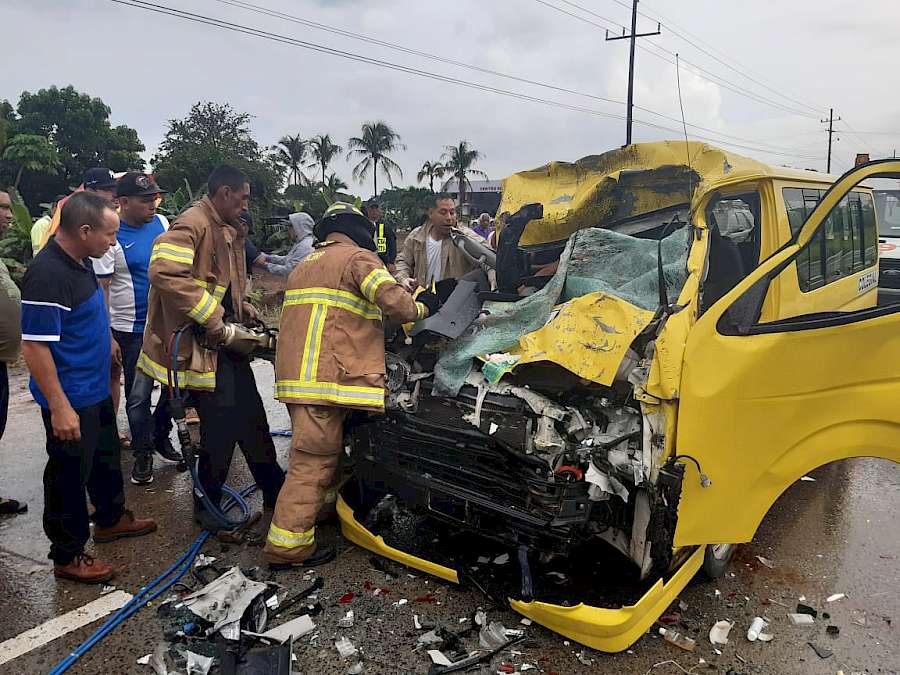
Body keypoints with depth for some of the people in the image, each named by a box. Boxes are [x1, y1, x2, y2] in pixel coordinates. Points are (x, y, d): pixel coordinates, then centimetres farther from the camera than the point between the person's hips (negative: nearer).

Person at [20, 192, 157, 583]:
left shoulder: (80, 263, 3)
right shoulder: (47, 275, -27)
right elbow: (34, 346, -27)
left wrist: (106, 340, 26)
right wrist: (59, 407, -26)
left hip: (96, 389, 10)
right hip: (70, 400, -10)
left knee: (106, 456, 24)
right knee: (69, 476, 6)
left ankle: (110, 519, 45)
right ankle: (68, 556, 23)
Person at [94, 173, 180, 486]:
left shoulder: (161, 222, 2)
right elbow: (100, 289, -13)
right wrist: (107, 337, -15)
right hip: (132, 330, -5)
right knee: (138, 395, 6)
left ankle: (161, 436, 34)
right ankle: (143, 453, 22)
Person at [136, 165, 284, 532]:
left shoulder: (229, 231, 17)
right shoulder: (191, 224, -15)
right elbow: (164, 273, -28)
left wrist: (243, 307, 10)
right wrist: (210, 316, -26)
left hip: (227, 337, 10)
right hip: (200, 344, -10)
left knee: (251, 414, 16)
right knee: (221, 424, -4)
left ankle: (274, 489, 29)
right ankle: (207, 502, 16)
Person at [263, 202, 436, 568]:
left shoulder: (305, 265, 28)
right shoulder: (358, 257, 0)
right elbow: (391, 298, -15)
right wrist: (420, 307, 4)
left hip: (295, 374, 9)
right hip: (328, 375, -9)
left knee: (314, 454, 19)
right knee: (314, 459, -7)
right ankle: (287, 545, -4)